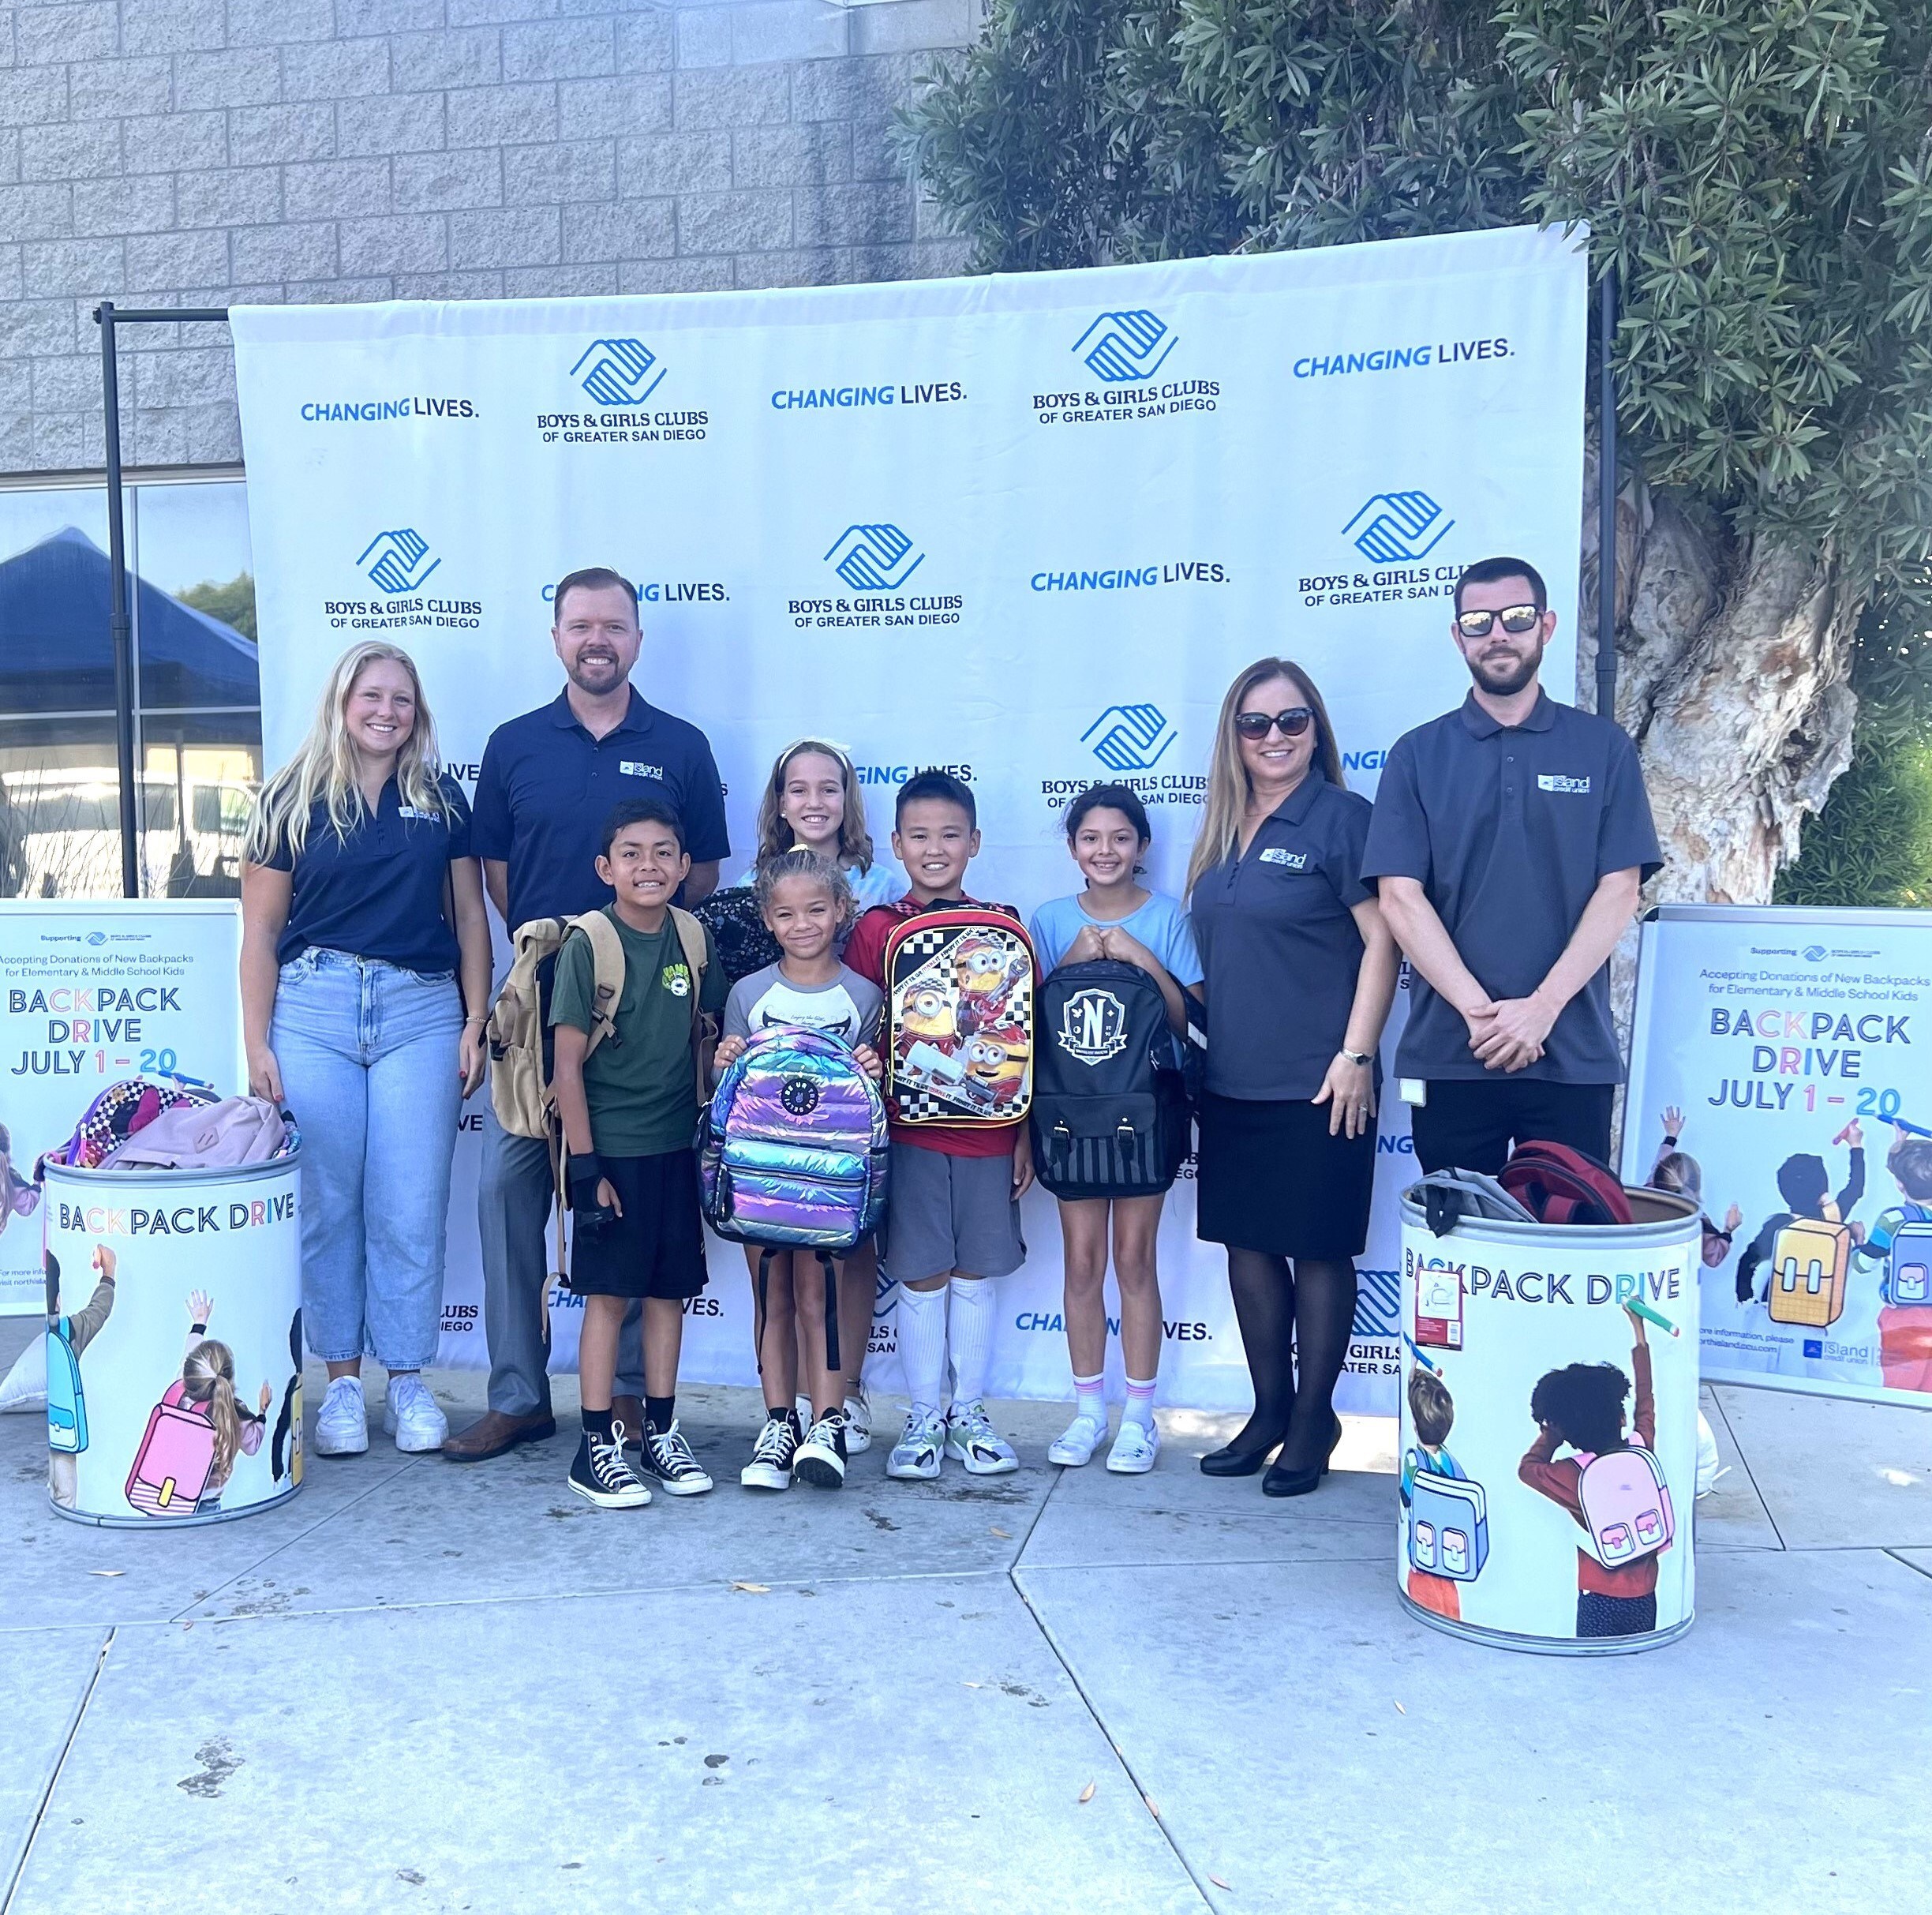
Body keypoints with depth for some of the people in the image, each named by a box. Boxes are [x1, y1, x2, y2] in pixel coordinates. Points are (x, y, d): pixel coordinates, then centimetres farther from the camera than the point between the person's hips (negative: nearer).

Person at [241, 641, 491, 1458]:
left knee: (411, 1208, 1)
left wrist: (476, 1024, 3)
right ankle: (341, 1380, 17)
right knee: (326, 1205, 3)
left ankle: (408, 1380, 15)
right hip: (313, 1007, 0)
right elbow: (261, 931, 6)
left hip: (421, 1011, 1)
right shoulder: (294, 800, 7)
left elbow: (470, 916, 11)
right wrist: (257, 1045, 0)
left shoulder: (440, 799, 10)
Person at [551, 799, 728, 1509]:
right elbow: (567, 1064, -11)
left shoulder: (695, 940, 3)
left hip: (677, 1146, 5)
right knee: (609, 1293, 2)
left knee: (670, 1289, 11)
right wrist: (586, 1164, -12)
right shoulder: (588, 944, -10)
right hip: (611, 1148, -4)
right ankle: (596, 1445, 13)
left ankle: (661, 1432, 24)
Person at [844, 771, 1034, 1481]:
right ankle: (923, 1417, 19)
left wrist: (1025, 1132, 3)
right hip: (909, 1129, -1)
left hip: (988, 1129, 1)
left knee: (975, 1275, 10)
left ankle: (970, 1414, 23)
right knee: (921, 1277, 6)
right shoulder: (876, 930, -1)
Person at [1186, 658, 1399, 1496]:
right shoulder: (1222, 830, 12)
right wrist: (1196, 1041, 15)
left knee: (1316, 1248, 4)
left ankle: (1314, 1419, 18)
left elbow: (1382, 942, -11)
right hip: (1232, 1082, 7)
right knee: (1247, 1242, 12)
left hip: (1315, 1083, -6)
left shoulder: (1341, 817, -7)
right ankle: (1268, 1410, 26)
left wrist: (1356, 1056, -16)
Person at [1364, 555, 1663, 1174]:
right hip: (1448, 1054, 0)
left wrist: (1542, 1007, -12)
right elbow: (1400, 896, -3)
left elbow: (1619, 891, -1)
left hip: (1573, 1054, 0)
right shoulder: (1417, 754, 6)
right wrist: (1478, 1010, -13)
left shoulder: (1603, 749, 6)